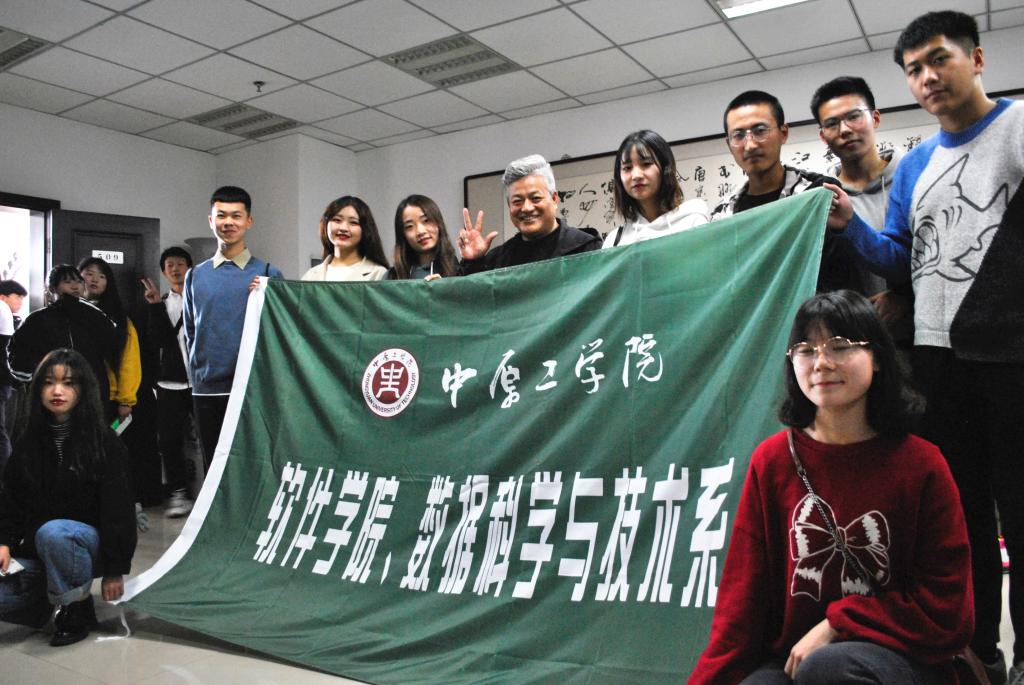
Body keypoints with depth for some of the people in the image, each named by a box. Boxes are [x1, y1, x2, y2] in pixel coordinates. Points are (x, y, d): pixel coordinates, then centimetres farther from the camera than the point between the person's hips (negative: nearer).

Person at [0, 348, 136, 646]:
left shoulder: (103, 440, -11)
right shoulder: (28, 440, 5)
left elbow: (116, 508, -12)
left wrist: (115, 571, -14)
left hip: (89, 543, -4)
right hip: (36, 550, 4)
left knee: (52, 532, -36)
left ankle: (79, 610, -14)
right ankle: (49, 603, 10)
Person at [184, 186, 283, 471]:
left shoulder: (268, 274, -1)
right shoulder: (195, 276, 10)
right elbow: (190, 333, 16)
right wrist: (197, 374, 12)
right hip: (206, 391, 3)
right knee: (213, 468, 12)